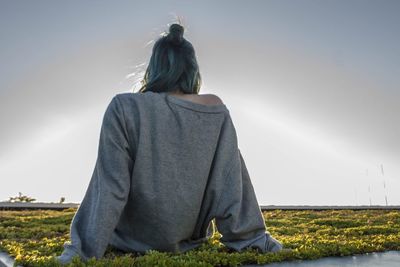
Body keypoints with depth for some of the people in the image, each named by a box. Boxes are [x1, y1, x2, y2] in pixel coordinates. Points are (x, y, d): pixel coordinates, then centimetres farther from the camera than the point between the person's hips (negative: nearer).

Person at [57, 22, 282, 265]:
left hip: (135, 240, -1)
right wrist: (253, 236, -2)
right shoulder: (216, 110, -13)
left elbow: (110, 187, -21)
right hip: (191, 237, 2)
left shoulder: (124, 108, -20)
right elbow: (232, 180, -12)